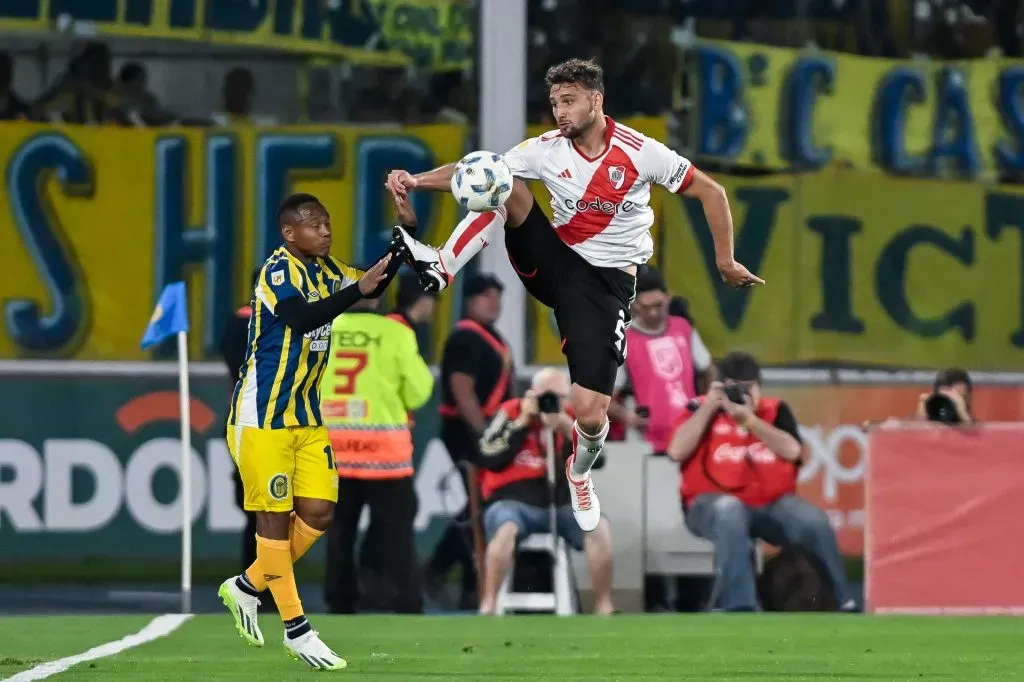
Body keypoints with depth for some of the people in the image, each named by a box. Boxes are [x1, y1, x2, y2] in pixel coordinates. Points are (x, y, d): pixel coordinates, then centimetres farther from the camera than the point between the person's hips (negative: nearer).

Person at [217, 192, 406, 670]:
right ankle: (296, 630, 4)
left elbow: (374, 284, 10)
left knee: (318, 513, 2)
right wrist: (356, 290, -43)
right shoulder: (279, 271, -17)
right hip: (262, 416, -8)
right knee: (275, 517, -1)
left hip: (307, 416, 8)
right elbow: (300, 317, -34)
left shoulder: (326, 270, 8)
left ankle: (247, 587, 21)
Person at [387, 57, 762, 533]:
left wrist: (725, 262, -5)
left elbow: (710, 192, -5)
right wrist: (415, 180, -25)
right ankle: (440, 269, -24)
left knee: (590, 414, -12)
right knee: (506, 189, -21)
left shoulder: (640, 153, -14)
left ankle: (581, 469, 24)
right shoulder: (546, 150, -4)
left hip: (606, 282, -3)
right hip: (555, 259, 3)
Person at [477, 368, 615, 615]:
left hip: (562, 502, 3)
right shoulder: (511, 412, 1)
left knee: (599, 527, -24)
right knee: (505, 530, -36)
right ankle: (488, 607, -24)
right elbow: (490, 460, -10)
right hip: (515, 501, -3)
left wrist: (567, 429, -17)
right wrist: (522, 423, -12)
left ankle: (604, 606, -13)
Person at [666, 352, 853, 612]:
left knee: (814, 520, -24)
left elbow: (792, 451, -7)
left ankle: (843, 604, -9)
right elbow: (677, 452, -9)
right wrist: (709, 407, -9)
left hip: (770, 505, 3)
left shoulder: (775, 410, 11)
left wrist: (750, 420, -13)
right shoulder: (701, 409, 7)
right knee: (730, 510, -39)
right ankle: (740, 611, -43)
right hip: (712, 505, -3)